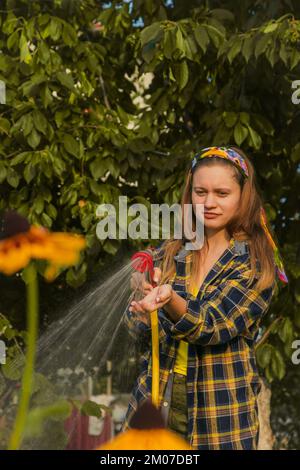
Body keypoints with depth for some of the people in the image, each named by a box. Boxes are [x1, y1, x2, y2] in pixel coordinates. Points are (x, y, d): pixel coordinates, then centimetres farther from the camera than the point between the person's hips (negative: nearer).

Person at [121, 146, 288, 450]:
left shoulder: (258, 264, -5)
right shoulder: (170, 253, 5)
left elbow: (213, 327, -17)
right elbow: (135, 324, 0)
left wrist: (170, 301, -36)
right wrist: (144, 305, -23)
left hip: (220, 412, -3)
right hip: (156, 400, 3)